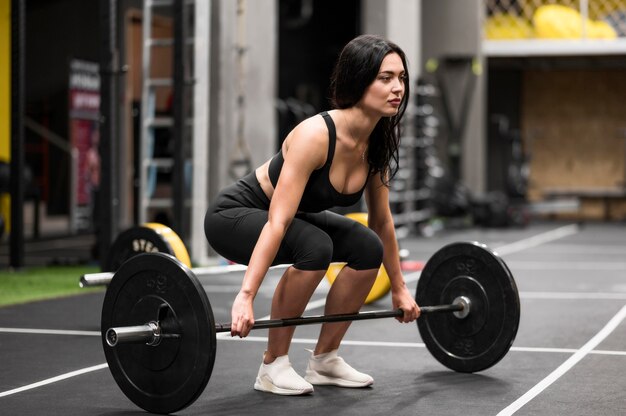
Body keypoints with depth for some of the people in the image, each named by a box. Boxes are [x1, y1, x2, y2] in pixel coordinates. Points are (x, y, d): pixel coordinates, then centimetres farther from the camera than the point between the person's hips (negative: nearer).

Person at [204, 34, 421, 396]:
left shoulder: (377, 143, -9)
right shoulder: (315, 136, -32)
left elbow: (382, 221, 5)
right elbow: (277, 222, -38)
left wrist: (399, 288, 10)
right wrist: (246, 297, -43)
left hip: (297, 216, 8)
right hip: (234, 215, -8)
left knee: (368, 248, -11)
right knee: (315, 246, -33)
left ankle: (324, 359, 4)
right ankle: (273, 365, -16)